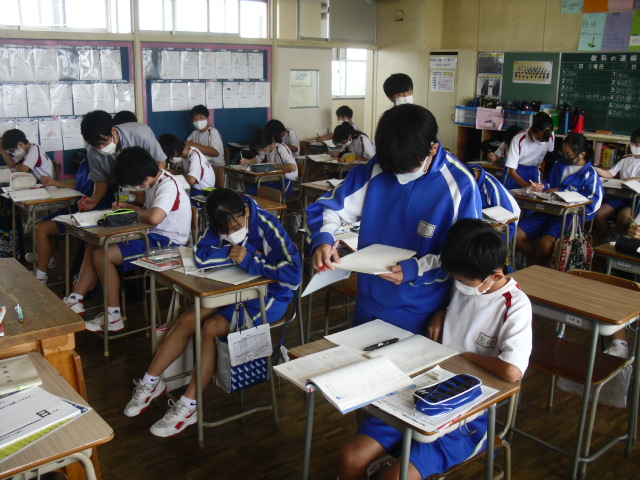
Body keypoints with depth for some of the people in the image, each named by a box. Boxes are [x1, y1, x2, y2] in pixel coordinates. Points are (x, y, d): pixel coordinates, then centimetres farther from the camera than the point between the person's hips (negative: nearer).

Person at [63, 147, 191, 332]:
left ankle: (113, 318, -7)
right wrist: (127, 205, 1)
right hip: (152, 235, 10)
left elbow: (154, 217, -38)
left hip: (166, 243, -10)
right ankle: (76, 300, 10)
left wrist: (134, 209, -16)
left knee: (101, 255, -17)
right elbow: (145, 205, 24)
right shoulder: (153, 180, 6)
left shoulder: (168, 186, -23)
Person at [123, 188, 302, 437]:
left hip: (269, 297, -6)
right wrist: (237, 252, -27)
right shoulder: (222, 223, -5)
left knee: (212, 328, -23)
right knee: (188, 319, -9)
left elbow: (294, 274, -33)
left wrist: (249, 260, -30)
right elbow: (201, 256, -18)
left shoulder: (267, 226, -25)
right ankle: (151, 381, 8)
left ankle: (188, 407, -13)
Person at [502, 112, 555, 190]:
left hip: (533, 172, 3)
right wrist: (526, 185, -39)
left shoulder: (551, 137, -16)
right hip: (516, 172, -3)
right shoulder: (518, 140, -25)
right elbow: (512, 170, -24)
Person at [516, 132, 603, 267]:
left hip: (570, 215, -7)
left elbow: (593, 202, -12)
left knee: (545, 244, -33)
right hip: (548, 210, 7)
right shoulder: (559, 166, 18)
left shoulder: (590, 173, -3)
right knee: (516, 235, -11)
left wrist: (562, 191, -10)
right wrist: (542, 186, 8)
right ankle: (537, 263, 6)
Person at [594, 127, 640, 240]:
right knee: (599, 214, -17)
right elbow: (610, 174, 11)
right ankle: (609, 241, -1)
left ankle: (617, 238, -5)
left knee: (624, 215, -35)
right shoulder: (626, 159, 18)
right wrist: (597, 170, -7)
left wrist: (628, 180, -15)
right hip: (620, 195, 6)